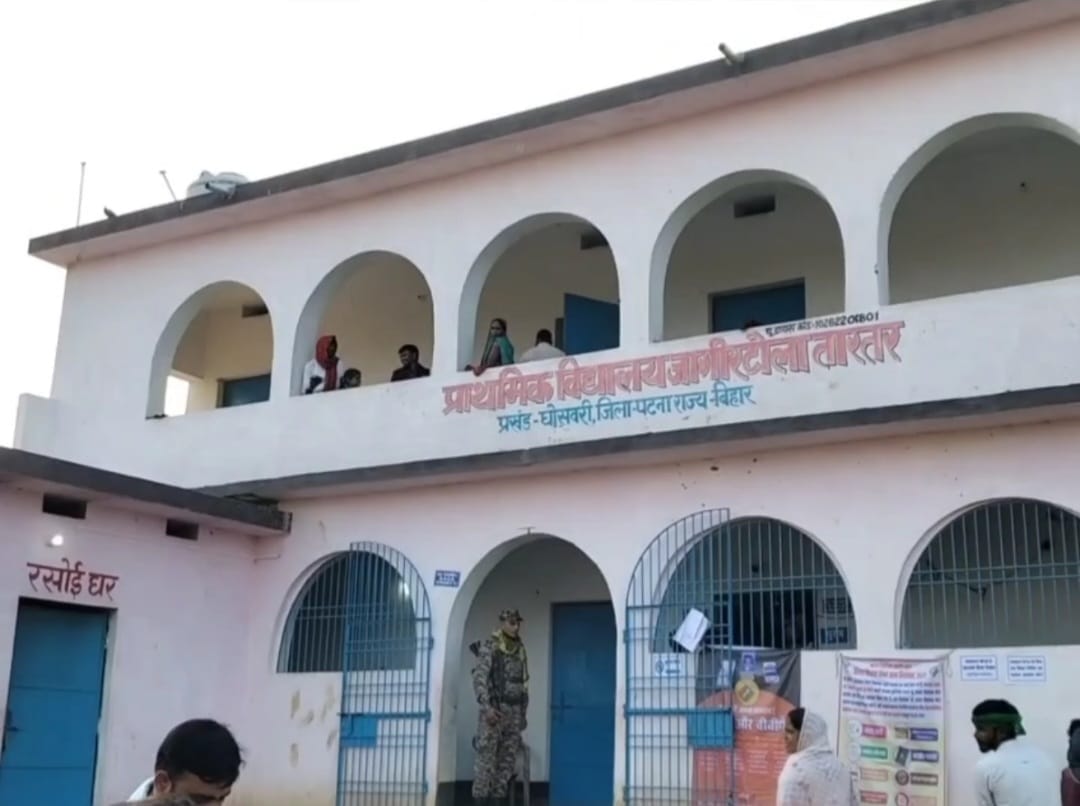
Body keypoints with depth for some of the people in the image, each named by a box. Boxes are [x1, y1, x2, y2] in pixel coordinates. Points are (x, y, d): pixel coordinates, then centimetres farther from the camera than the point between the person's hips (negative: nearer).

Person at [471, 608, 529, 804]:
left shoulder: (520, 649, 13)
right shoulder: (489, 646, -7)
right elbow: (479, 678, -14)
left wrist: (523, 713, 15)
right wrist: (487, 707, -23)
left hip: (514, 711, 6)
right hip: (495, 709, -6)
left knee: (508, 758, 5)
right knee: (486, 757, -8)